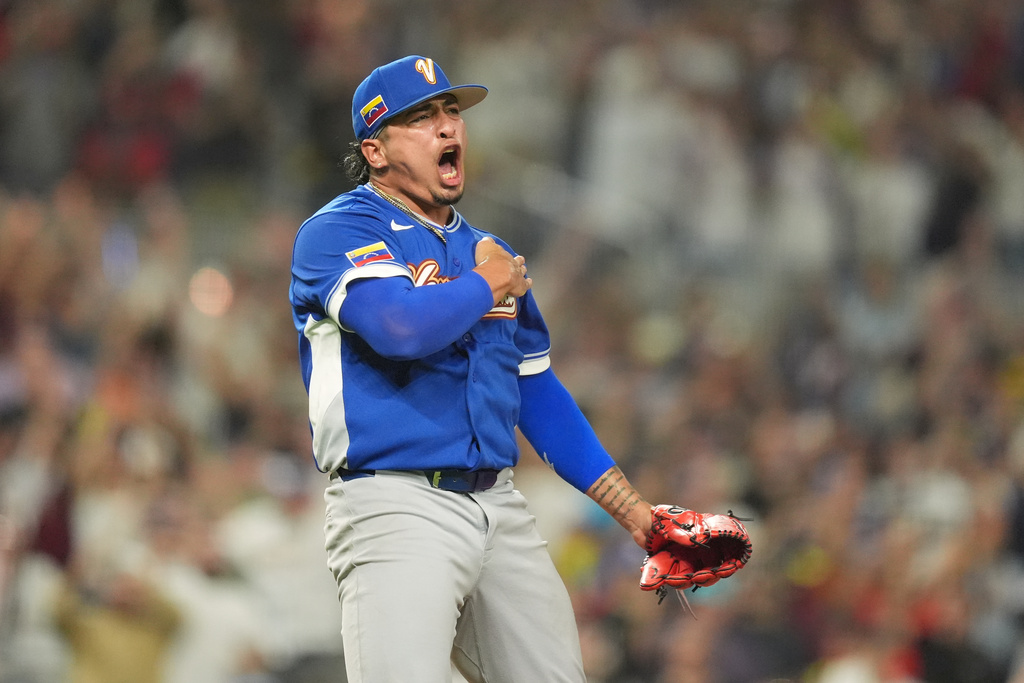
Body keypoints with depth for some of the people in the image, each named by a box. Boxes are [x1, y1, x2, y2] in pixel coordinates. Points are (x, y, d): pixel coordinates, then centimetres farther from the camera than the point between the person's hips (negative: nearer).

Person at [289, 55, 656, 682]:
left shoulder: (490, 254, 20)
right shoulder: (336, 232, -3)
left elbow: (539, 393, 24)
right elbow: (401, 326, -24)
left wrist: (629, 507, 20)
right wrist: (488, 285, -5)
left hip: (498, 508, 7)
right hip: (395, 507, -7)